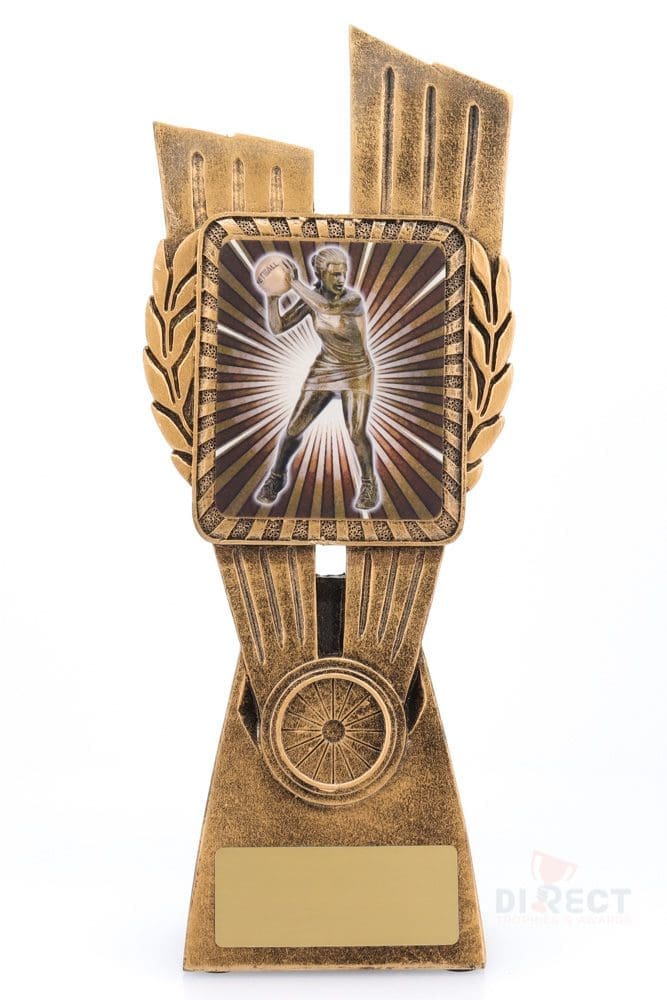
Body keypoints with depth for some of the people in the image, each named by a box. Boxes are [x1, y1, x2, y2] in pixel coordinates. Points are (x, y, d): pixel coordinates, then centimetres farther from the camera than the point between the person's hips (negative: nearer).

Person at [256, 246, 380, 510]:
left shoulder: (355, 299, -24)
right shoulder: (311, 296, -8)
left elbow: (327, 308, -46)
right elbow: (277, 327, -11)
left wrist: (294, 283, -40)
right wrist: (272, 293, -25)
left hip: (357, 372, -4)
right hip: (324, 369, 4)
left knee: (356, 433, -21)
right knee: (294, 427, -1)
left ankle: (369, 485, 3)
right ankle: (276, 477, 22)